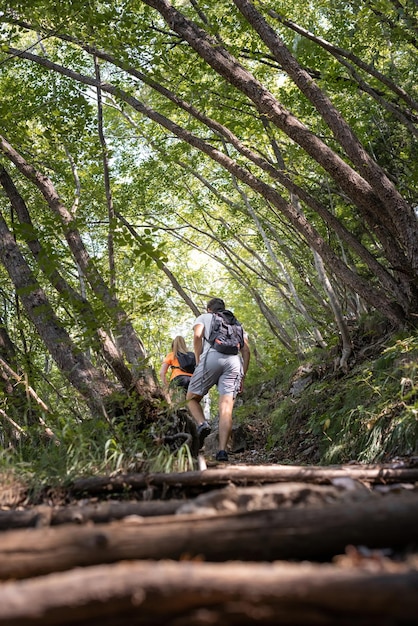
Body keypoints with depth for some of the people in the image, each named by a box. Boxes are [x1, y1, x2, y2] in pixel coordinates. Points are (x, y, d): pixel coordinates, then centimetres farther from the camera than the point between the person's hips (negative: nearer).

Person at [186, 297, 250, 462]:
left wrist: (198, 362, 3)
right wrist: (242, 377, 20)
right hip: (234, 361, 3)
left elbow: (197, 335, 0)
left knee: (192, 398, 14)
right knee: (226, 409, -4)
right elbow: (246, 351, 20)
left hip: (211, 357, -3)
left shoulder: (203, 317, 23)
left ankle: (202, 424, -13)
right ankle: (222, 451, -16)